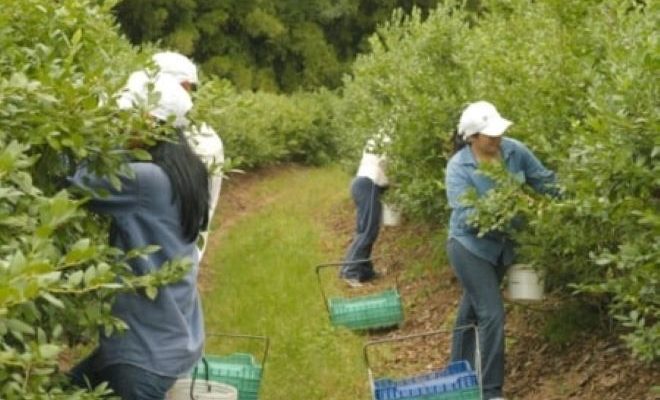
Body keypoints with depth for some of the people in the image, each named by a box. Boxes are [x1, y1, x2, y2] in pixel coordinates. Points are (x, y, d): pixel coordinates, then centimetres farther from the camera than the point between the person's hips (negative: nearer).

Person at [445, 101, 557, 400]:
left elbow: (544, 179, -3)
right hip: (470, 247, -6)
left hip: (500, 247, 6)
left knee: (472, 309, 21)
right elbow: (465, 218, -28)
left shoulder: (513, 151, -10)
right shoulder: (458, 168, -23)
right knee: (492, 315, -12)